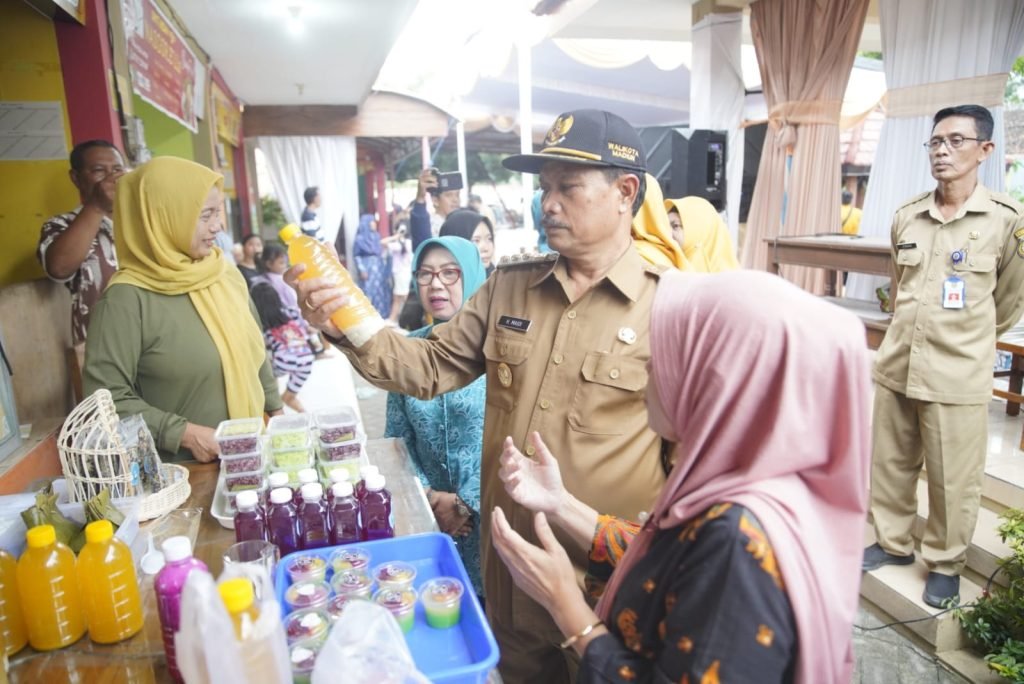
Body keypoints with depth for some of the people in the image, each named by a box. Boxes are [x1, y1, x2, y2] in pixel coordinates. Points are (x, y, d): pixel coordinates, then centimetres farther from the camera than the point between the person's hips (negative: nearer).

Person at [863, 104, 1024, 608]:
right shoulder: (906, 217, 4)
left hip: (959, 375, -4)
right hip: (896, 365, 4)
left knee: (953, 479, 7)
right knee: (889, 464, 15)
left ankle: (945, 564, 27)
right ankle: (894, 543, 34)